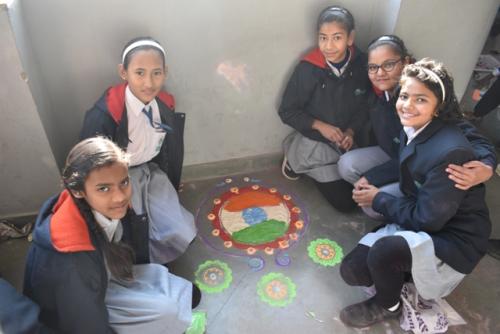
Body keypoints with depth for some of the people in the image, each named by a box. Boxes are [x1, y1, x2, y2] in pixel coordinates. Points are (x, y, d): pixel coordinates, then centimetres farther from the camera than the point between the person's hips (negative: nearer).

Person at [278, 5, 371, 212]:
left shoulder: (361, 63, -12)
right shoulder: (307, 69, -22)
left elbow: (365, 105, 2)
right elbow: (287, 111, -13)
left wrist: (351, 132, -14)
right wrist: (320, 126, -21)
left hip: (346, 140, 5)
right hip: (315, 142, -4)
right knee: (345, 202, -3)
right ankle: (296, 161, 14)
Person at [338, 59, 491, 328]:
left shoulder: (450, 151, -30)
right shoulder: (411, 130, -5)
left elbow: (427, 220, -24)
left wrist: (379, 199, -13)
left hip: (452, 240, -7)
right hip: (415, 223, 7)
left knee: (383, 250, -34)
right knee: (351, 271, -4)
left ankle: (387, 306, 1)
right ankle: (405, 277, 22)